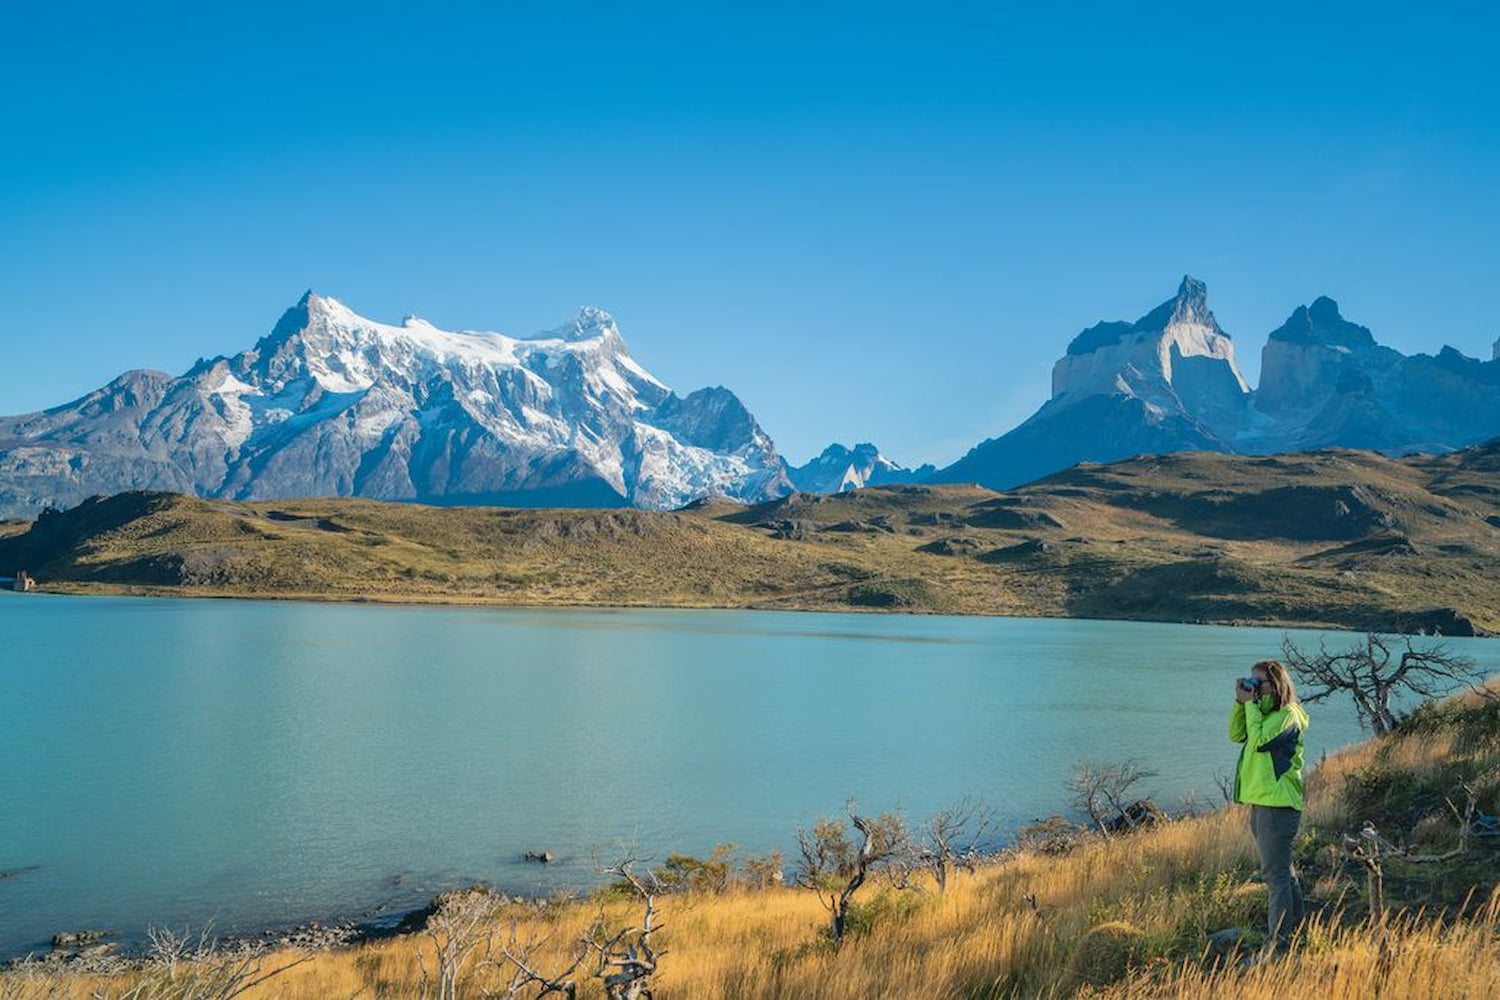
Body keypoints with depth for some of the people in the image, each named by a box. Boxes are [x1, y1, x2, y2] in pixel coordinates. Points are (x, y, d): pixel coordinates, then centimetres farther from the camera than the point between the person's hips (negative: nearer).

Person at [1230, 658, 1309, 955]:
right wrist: (1240, 703, -2)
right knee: (1282, 872, 19)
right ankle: (1295, 928, 30)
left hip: (1278, 805, -10)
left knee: (1276, 874, -8)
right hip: (1261, 802, 10)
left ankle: (1277, 941, -7)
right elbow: (1236, 735, 9)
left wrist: (1250, 704, -16)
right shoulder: (1264, 712, 16)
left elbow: (1259, 741, -23)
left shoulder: (1288, 714, -12)